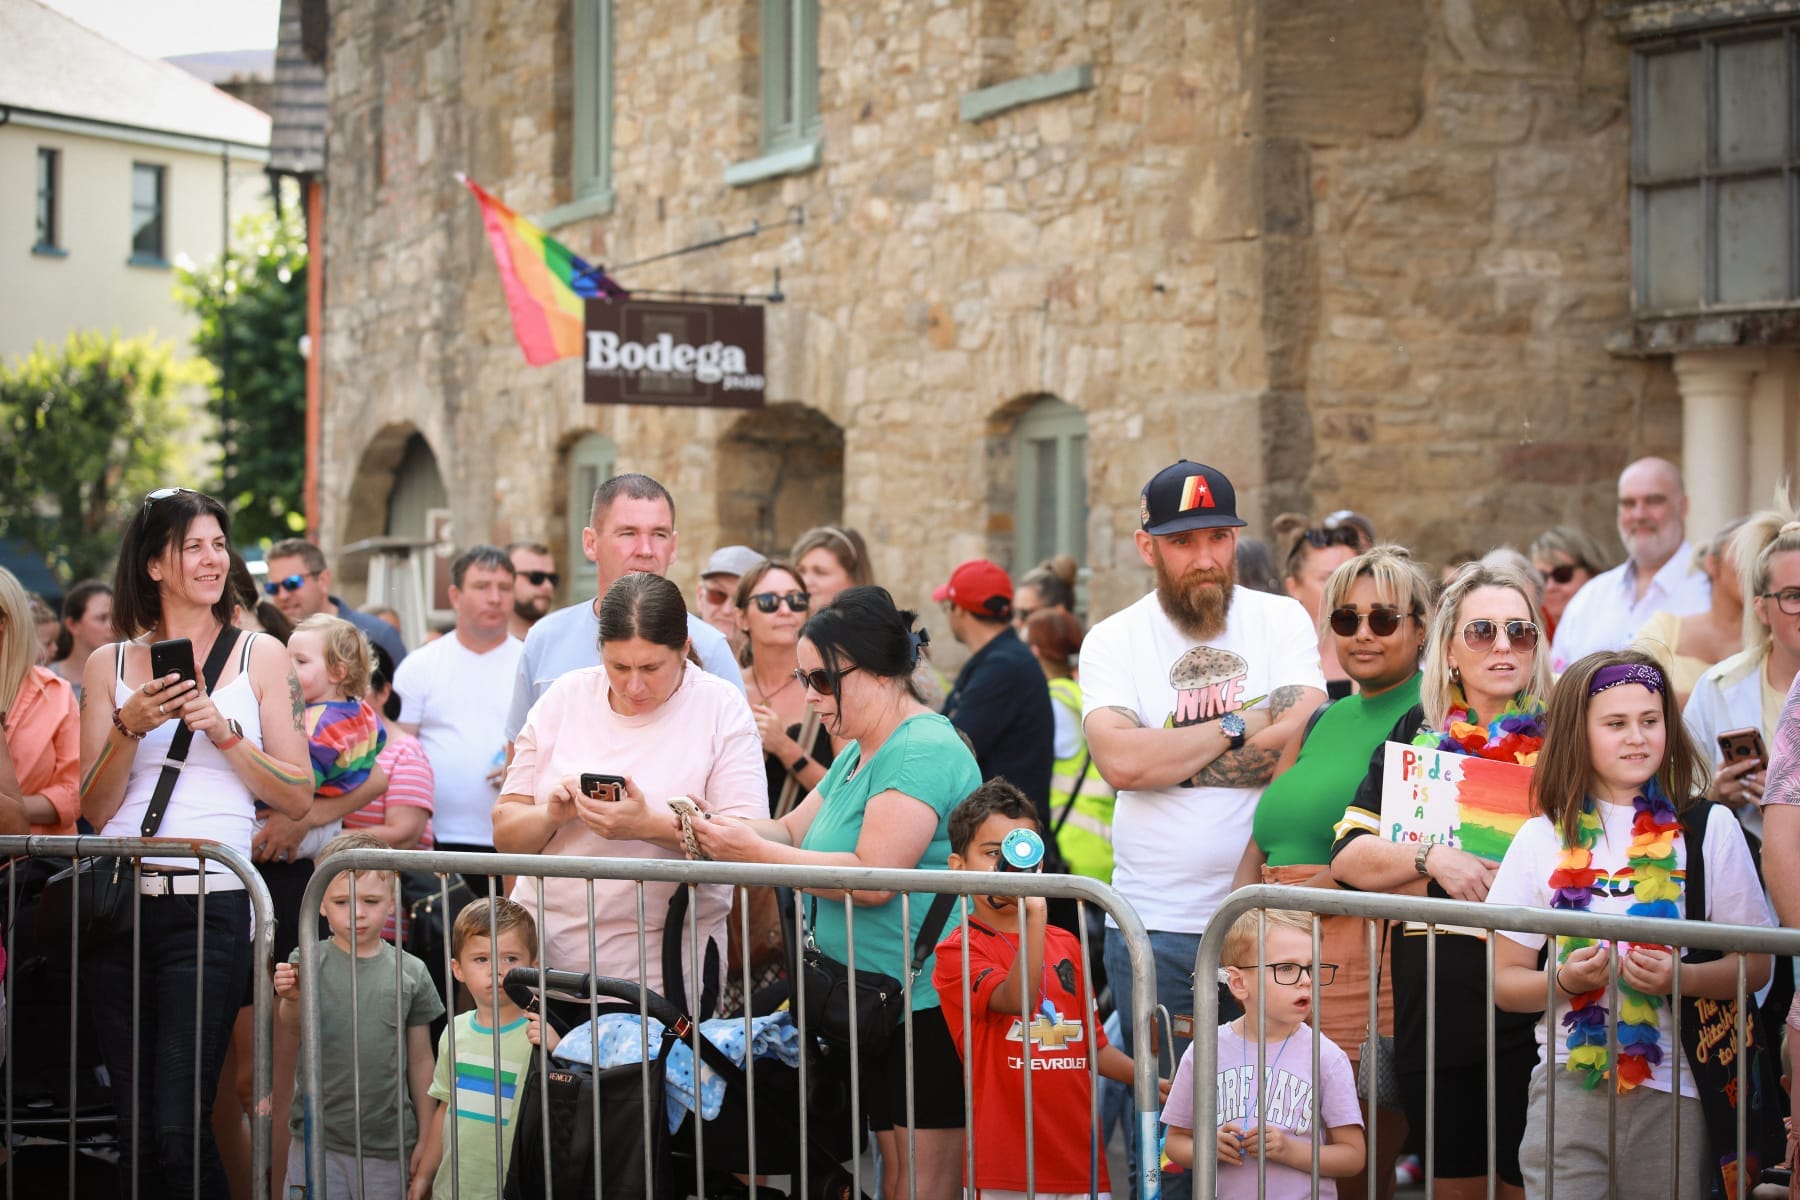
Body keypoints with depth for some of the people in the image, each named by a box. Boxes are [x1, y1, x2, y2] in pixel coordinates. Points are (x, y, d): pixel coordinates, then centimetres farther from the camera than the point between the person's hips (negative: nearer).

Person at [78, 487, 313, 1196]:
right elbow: (95, 811, 9)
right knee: (135, 1131, 5)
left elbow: (297, 798, 4)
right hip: (120, 902, 2)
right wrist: (128, 729, -7)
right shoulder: (110, 665, 12)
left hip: (211, 904, -2)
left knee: (178, 1130, -12)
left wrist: (222, 730, -8)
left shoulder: (261, 657, 8)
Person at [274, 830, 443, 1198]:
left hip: (388, 1143, 1)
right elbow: (292, 1028, -16)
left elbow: (420, 1060, 9)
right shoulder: (309, 961, 0)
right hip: (318, 1139, -1)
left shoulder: (410, 972, 4)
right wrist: (290, 1000, -38)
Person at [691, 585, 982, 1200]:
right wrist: (718, 827, -3)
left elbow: (873, 876, -23)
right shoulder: (859, 752, 19)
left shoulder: (923, 751, -15)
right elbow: (794, 830, 17)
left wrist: (754, 852, -18)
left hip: (927, 1006, -10)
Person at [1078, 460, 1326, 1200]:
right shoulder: (1113, 642, 3)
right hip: (1154, 924, 0)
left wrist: (1170, 754, -9)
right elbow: (1119, 759, -14)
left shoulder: (1282, 620, 5)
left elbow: (1305, 740, -10)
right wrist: (1236, 728, -8)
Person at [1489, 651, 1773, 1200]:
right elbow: (1505, 981, 7)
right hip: (1569, 1087, 1)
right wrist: (1563, 979, -13)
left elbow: (1755, 965, 3)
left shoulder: (1710, 829, 4)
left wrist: (1681, 977, -15)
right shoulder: (1543, 839, 5)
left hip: (1675, 1091, 0)